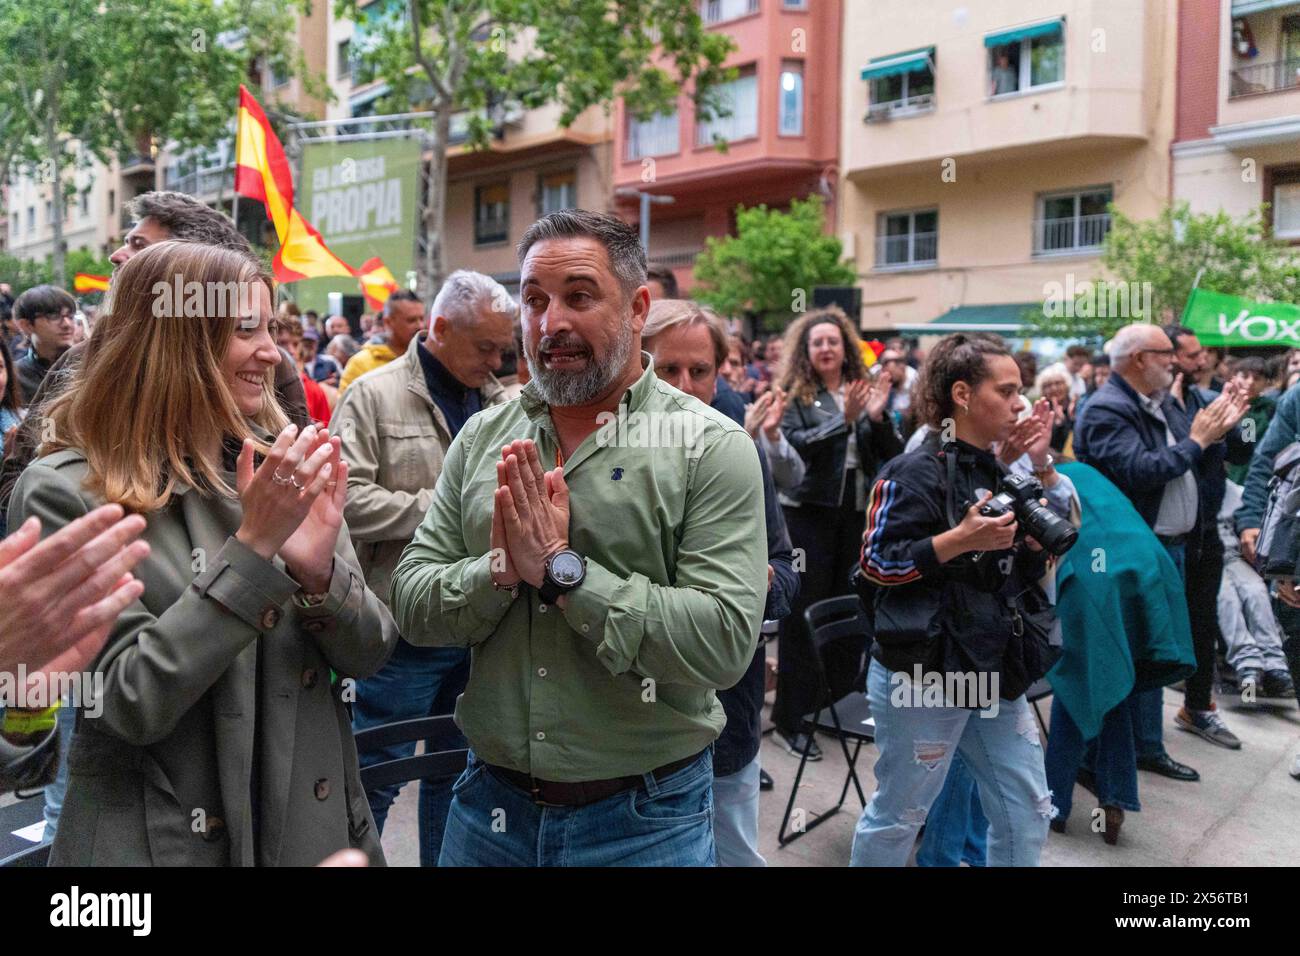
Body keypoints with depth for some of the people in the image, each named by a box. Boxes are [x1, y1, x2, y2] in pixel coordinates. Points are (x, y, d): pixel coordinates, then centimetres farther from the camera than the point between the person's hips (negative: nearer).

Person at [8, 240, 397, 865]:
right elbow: (133, 703, -19)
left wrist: (318, 572, -20)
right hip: (162, 840, -4)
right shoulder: (66, 491, -13)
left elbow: (368, 655, -1)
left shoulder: (283, 464, -2)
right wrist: (253, 546, -26)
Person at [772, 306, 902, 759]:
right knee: (804, 614, -1)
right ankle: (790, 719, 6)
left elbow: (894, 454, 4)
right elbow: (797, 444, -18)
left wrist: (878, 416, -13)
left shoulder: (864, 390, 10)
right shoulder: (795, 396, -1)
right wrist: (844, 418, -27)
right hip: (810, 513, -4)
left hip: (856, 513, 4)